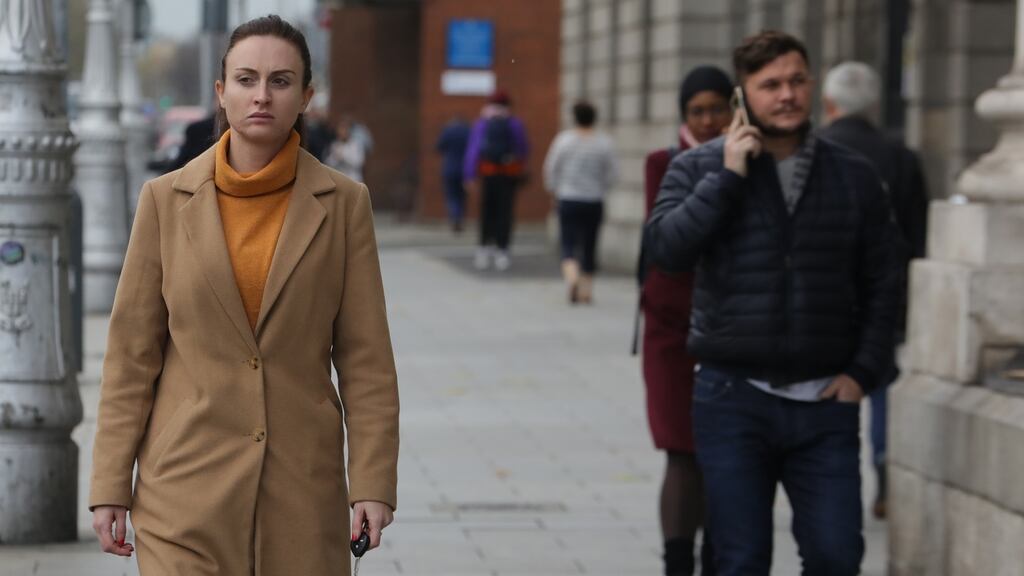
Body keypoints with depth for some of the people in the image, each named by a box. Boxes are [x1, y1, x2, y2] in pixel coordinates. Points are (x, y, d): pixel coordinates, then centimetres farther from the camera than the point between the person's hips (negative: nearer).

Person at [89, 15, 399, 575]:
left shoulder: (342, 203, 1)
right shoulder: (166, 200, 1)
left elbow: (365, 358, 2)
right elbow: (132, 354, 2)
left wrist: (373, 483, -5)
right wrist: (110, 487, -1)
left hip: (303, 482, 1)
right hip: (188, 481, -1)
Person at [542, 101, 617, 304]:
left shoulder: (564, 139, -5)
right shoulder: (605, 142, -3)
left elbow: (551, 168, 0)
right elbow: (612, 173, 0)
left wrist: (555, 188, 17)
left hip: (568, 199, -1)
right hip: (595, 201, 1)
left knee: (569, 243, 1)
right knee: (589, 245, 11)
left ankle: (571, 276, -26)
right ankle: (586, 290, 16)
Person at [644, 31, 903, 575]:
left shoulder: (854, 177, 8)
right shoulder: (700, 168, 3)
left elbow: (883, 281, 10)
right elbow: (665, 247, -13)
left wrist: (863, 372, 1)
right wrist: (728, 176, -14)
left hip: (824, 405, 1)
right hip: (733, 400, -1)